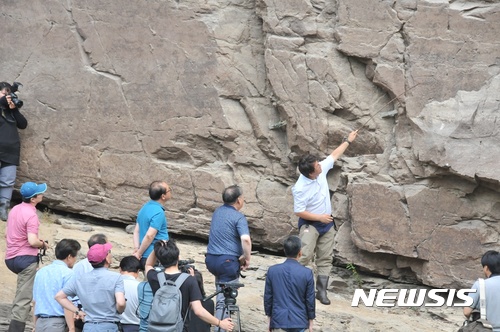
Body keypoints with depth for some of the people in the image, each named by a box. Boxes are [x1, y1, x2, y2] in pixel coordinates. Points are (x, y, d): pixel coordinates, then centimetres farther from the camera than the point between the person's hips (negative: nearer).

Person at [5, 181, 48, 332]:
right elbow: (33, 241, -25)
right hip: (26, 258, -9)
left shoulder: (15, 209, 10)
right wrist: (43, 244, -4)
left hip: (11, 257, 9)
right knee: (24, 299, -9)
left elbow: (7, 234, 20)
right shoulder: (31, 215, -17)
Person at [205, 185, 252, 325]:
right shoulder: (238, 217, -12)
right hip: (228, 261, -7)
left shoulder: (217, 212, 12)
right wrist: (247, 258, -11)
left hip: (211, 259, 7)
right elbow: (245, 239, -27)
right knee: (225, 299, -3)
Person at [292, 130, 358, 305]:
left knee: (325, 259, 7)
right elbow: (299, 212, -21)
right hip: (309, 224, -7)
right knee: (304, 256, -20)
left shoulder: (321, 170, -9)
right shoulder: (300, 189, -27)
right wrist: (319, 218, -18)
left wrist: (348, 141, 15)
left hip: (326, 224, 7)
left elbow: (334, 155, 8)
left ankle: (321, 291, 12)